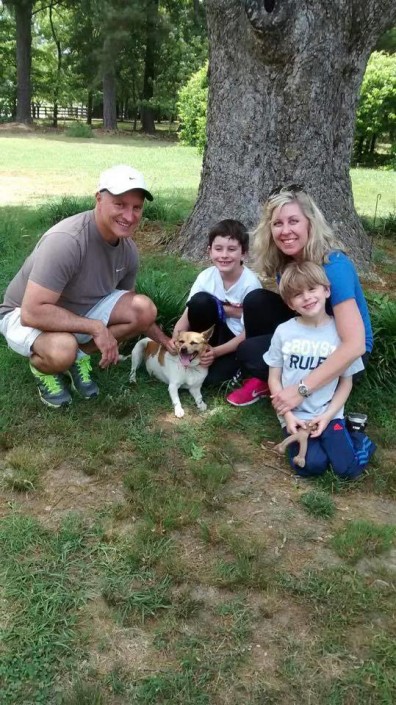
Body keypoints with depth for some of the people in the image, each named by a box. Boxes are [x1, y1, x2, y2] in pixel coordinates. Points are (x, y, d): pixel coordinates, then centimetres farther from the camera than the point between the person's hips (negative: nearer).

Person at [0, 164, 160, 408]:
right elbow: (33, 312, -37)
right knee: (62, 350, -39)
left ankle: (79, 355, 5)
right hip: (24, 316, -7)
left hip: (81, 310, 7)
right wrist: (96, 327, -33)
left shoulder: (129, 249, -9)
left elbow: (132, 310, 8)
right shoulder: (66, 241, -33)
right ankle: (41, 366, -1)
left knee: (145, 309, -13)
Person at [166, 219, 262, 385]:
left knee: (211, 376, -27)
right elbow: (187, 316, -13)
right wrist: (175, 341, -33)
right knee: (200, 301, -26)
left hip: (240, 342, -3)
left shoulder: (251, 284, -21)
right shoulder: (206, 277, -11)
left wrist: (216, 352, -28)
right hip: (217, 332, 3)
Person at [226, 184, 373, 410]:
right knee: (256, 301, -14)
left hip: (342, 354, -7)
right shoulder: (284, 260, -7)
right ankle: (263, 377, 2)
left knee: (249, 352, -20)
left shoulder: (334, 266, -29)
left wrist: (301, 390, -36)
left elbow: (355, 345, -36)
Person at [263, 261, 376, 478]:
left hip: (329, 414, 0)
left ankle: (356, 436, 17)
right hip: (295, 415, 0)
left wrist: (327, 416, -11)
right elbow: (274, 379, 1)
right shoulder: (283, 332, -5)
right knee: (312, 466, -20)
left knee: (348, 468, -12)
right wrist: (287, 415, -10)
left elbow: (346, 382, 0)